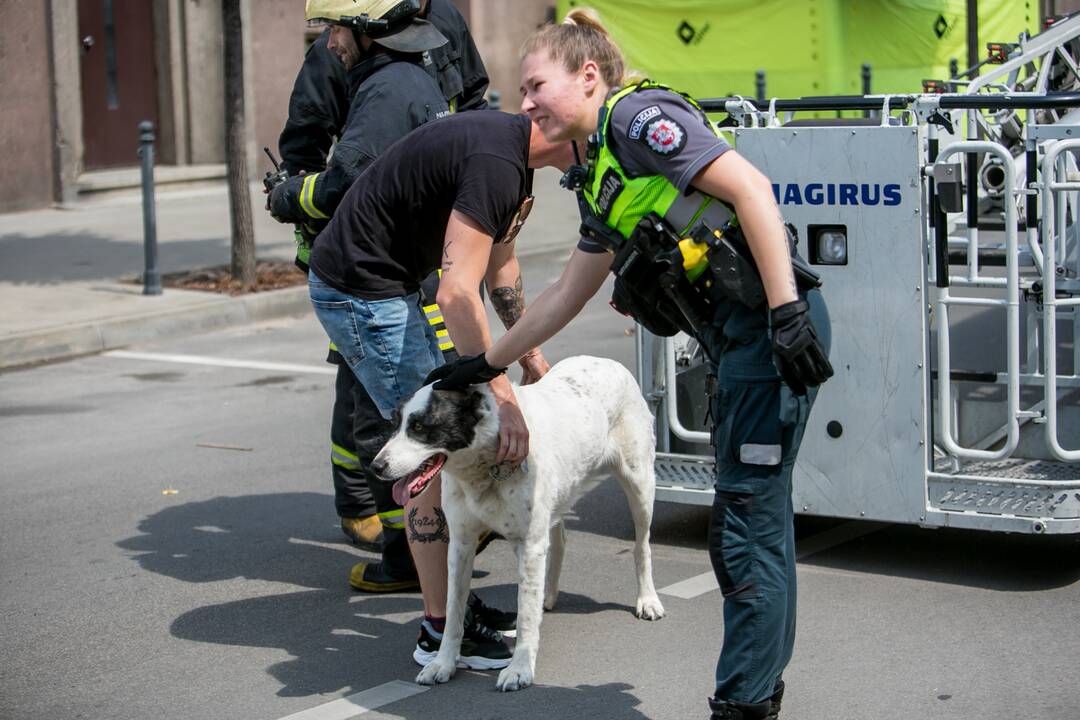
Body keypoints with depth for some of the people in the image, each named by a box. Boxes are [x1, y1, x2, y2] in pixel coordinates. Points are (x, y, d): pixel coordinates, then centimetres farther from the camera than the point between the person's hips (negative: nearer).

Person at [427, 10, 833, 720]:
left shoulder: (636, 116, -7)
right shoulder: (602, 181, 22)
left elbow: (750, 186, -18)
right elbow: (567, 294, 31)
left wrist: (786, 310, -25)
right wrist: (486, 363, 36)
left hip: (774, 328, -10)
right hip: (740, 341, 10)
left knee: (750, 521, -5)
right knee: (752, 520, 14)